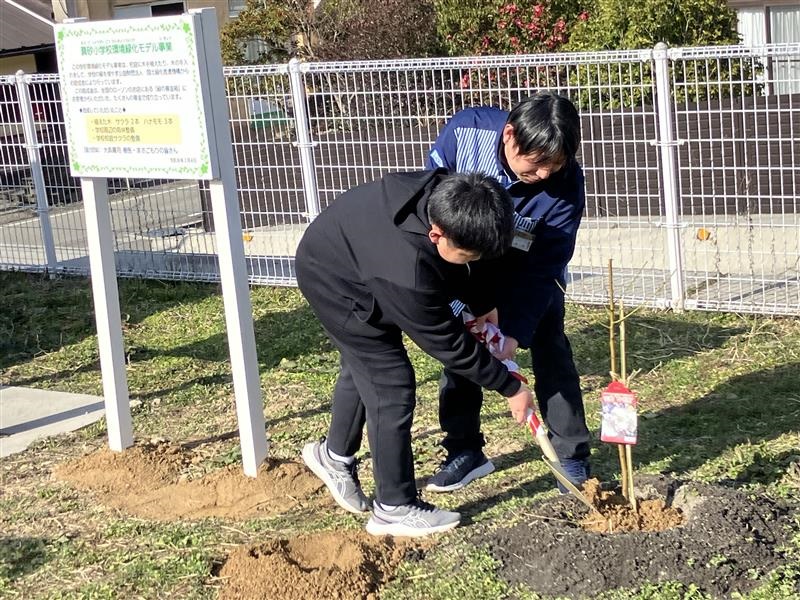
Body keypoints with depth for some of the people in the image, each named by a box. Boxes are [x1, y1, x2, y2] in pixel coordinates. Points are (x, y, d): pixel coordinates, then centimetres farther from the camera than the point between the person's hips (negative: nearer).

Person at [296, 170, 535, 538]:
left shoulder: (447, 194, -27)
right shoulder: (406, 272, -45)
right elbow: (448, 344, -31)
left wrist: (484, 306, -4)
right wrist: (510, 387, -21)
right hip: (334, 282, -9)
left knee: (362, 365, 25)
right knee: (391, 385, -9)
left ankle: (334, 455, 49)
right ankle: (395, 509, 4)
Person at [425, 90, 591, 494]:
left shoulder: (566, 183, -35)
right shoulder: (465, 131, -33)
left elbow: (544, 267, -29)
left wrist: (514, 333, -35)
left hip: (529, 266, -2)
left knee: (548, 347, -9)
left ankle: (572, 457, 0)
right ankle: (464, 450, 15)